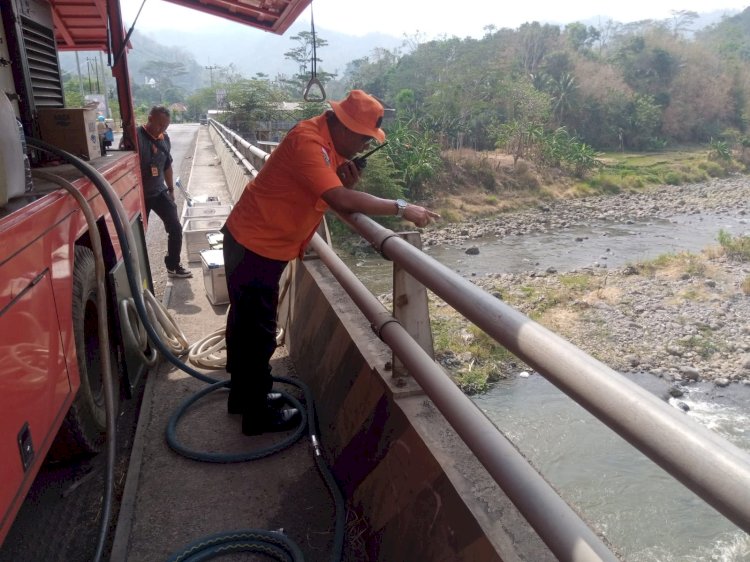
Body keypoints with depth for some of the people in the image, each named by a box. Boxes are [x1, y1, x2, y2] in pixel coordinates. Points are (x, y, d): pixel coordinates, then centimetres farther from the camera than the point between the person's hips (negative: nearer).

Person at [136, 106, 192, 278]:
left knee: (175, 228, 3)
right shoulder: (135, 137, -18)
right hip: (140, 194, -5)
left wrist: (171, 190, 18)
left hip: (160, 192, 6)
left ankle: (173, 266, 20)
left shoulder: (165, 138, 2)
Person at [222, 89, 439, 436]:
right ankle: (259, 414, 17)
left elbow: (335, 195, 7)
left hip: (262, 242, 10)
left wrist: (345, 179, -14)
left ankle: (243, 395, 38)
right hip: (254, 245, -10)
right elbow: (341, 201, -36)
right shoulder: (308, 141, -25)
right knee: (258, 331, 1)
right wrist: (401, 208, -31)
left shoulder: (328, 142, 5)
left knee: (246, 322, 21)